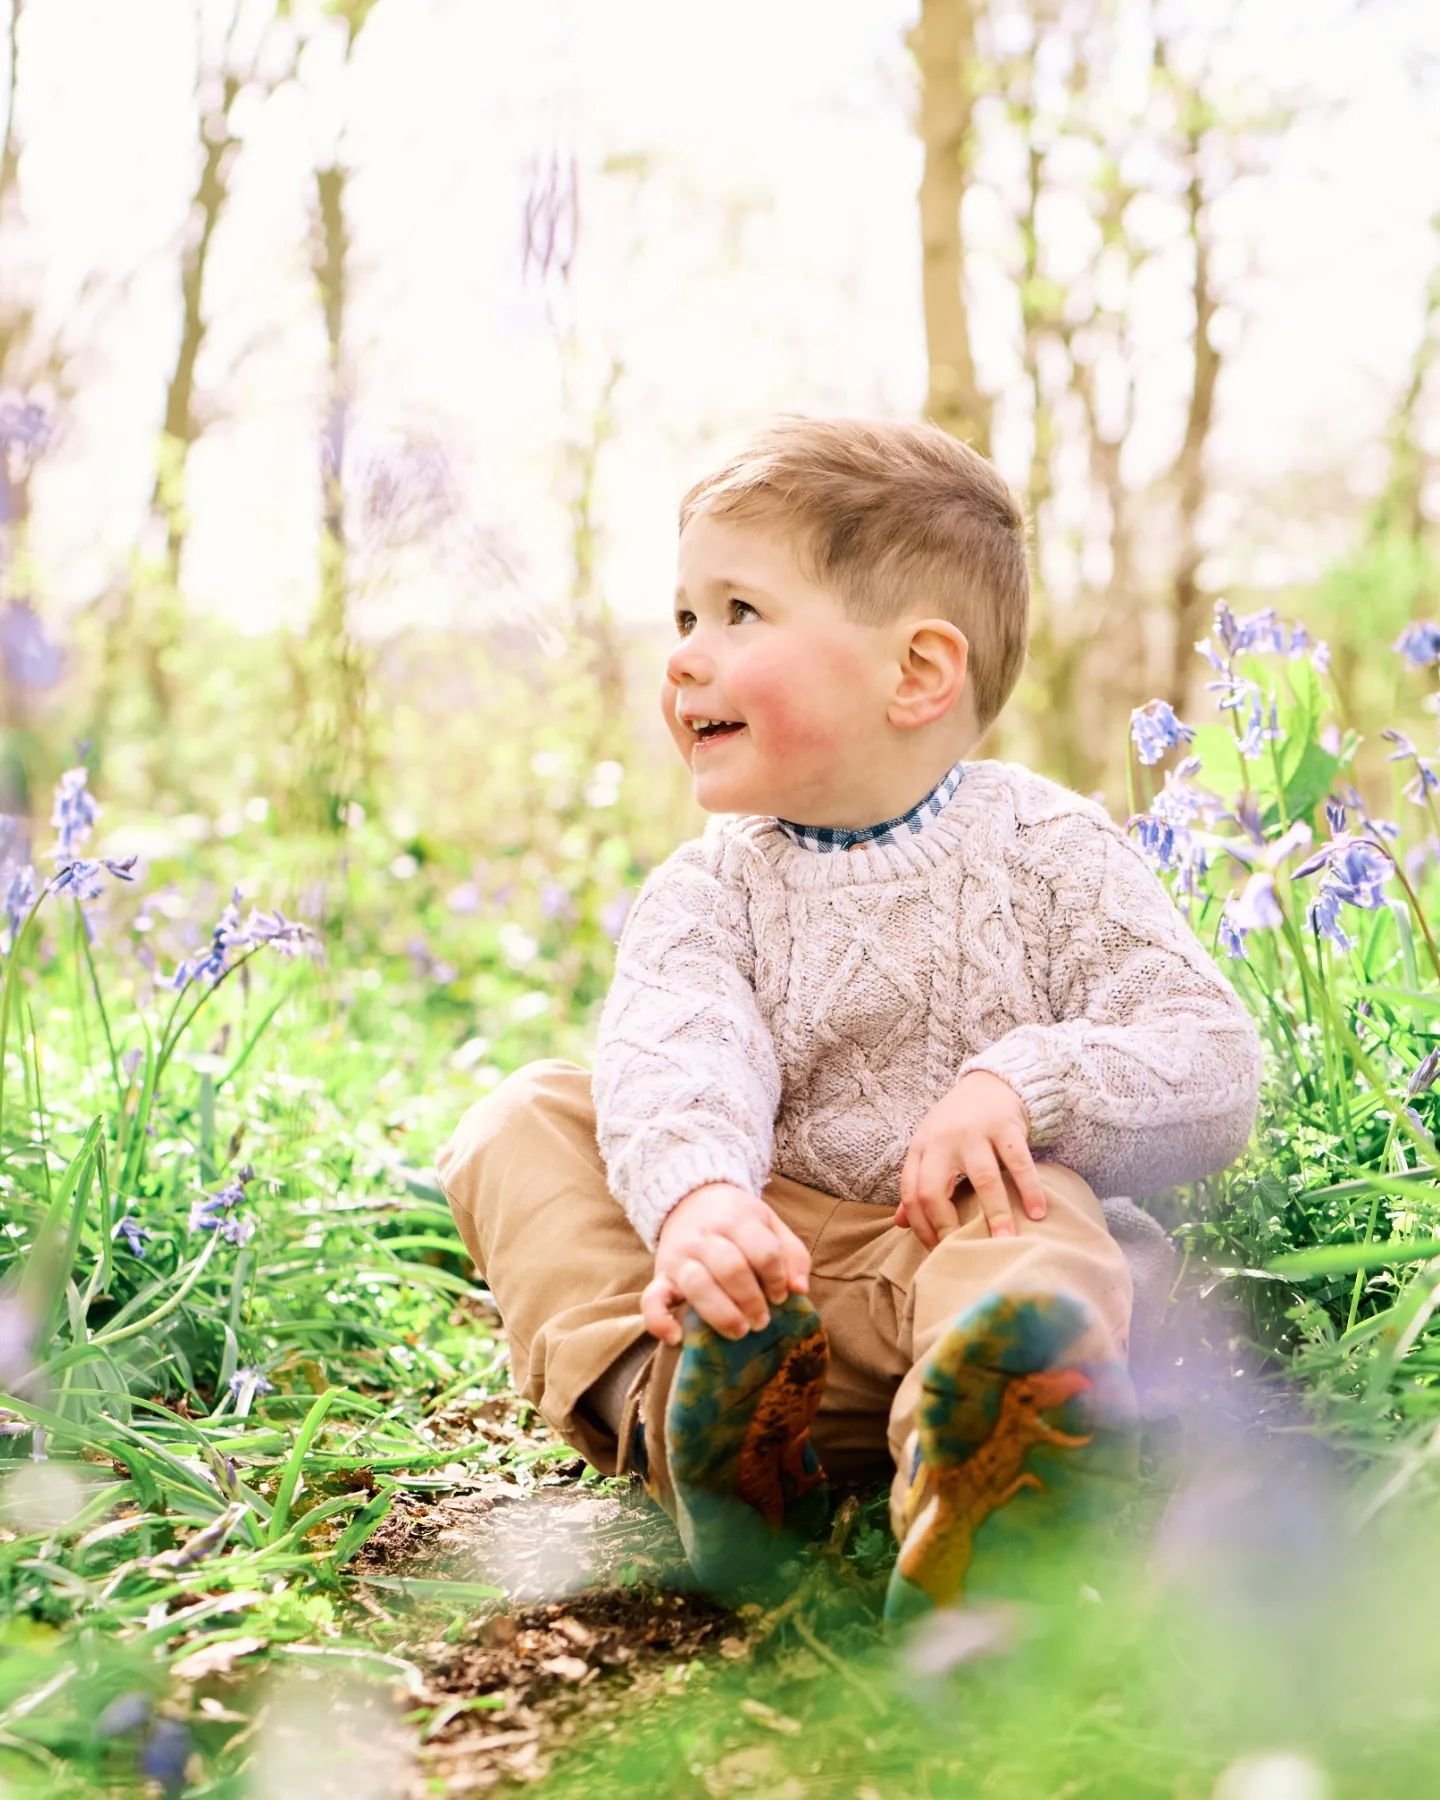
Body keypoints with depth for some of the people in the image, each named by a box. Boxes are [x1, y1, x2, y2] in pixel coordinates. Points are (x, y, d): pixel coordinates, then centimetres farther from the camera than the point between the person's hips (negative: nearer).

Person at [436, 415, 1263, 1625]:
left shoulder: (1051, 852, 0)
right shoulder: (711, 886, 5)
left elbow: (1218, 1073, -7)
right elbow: (672, 1053, -17)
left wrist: (1025, 1084, -25)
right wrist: (694, 1194, -40)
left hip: (964, 1239, -2)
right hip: (770, 1253, 3)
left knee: (1041, 1212, -35)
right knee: (523, 1124, -12)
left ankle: (982, 1452, -68)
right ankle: (668, 1402, -37)